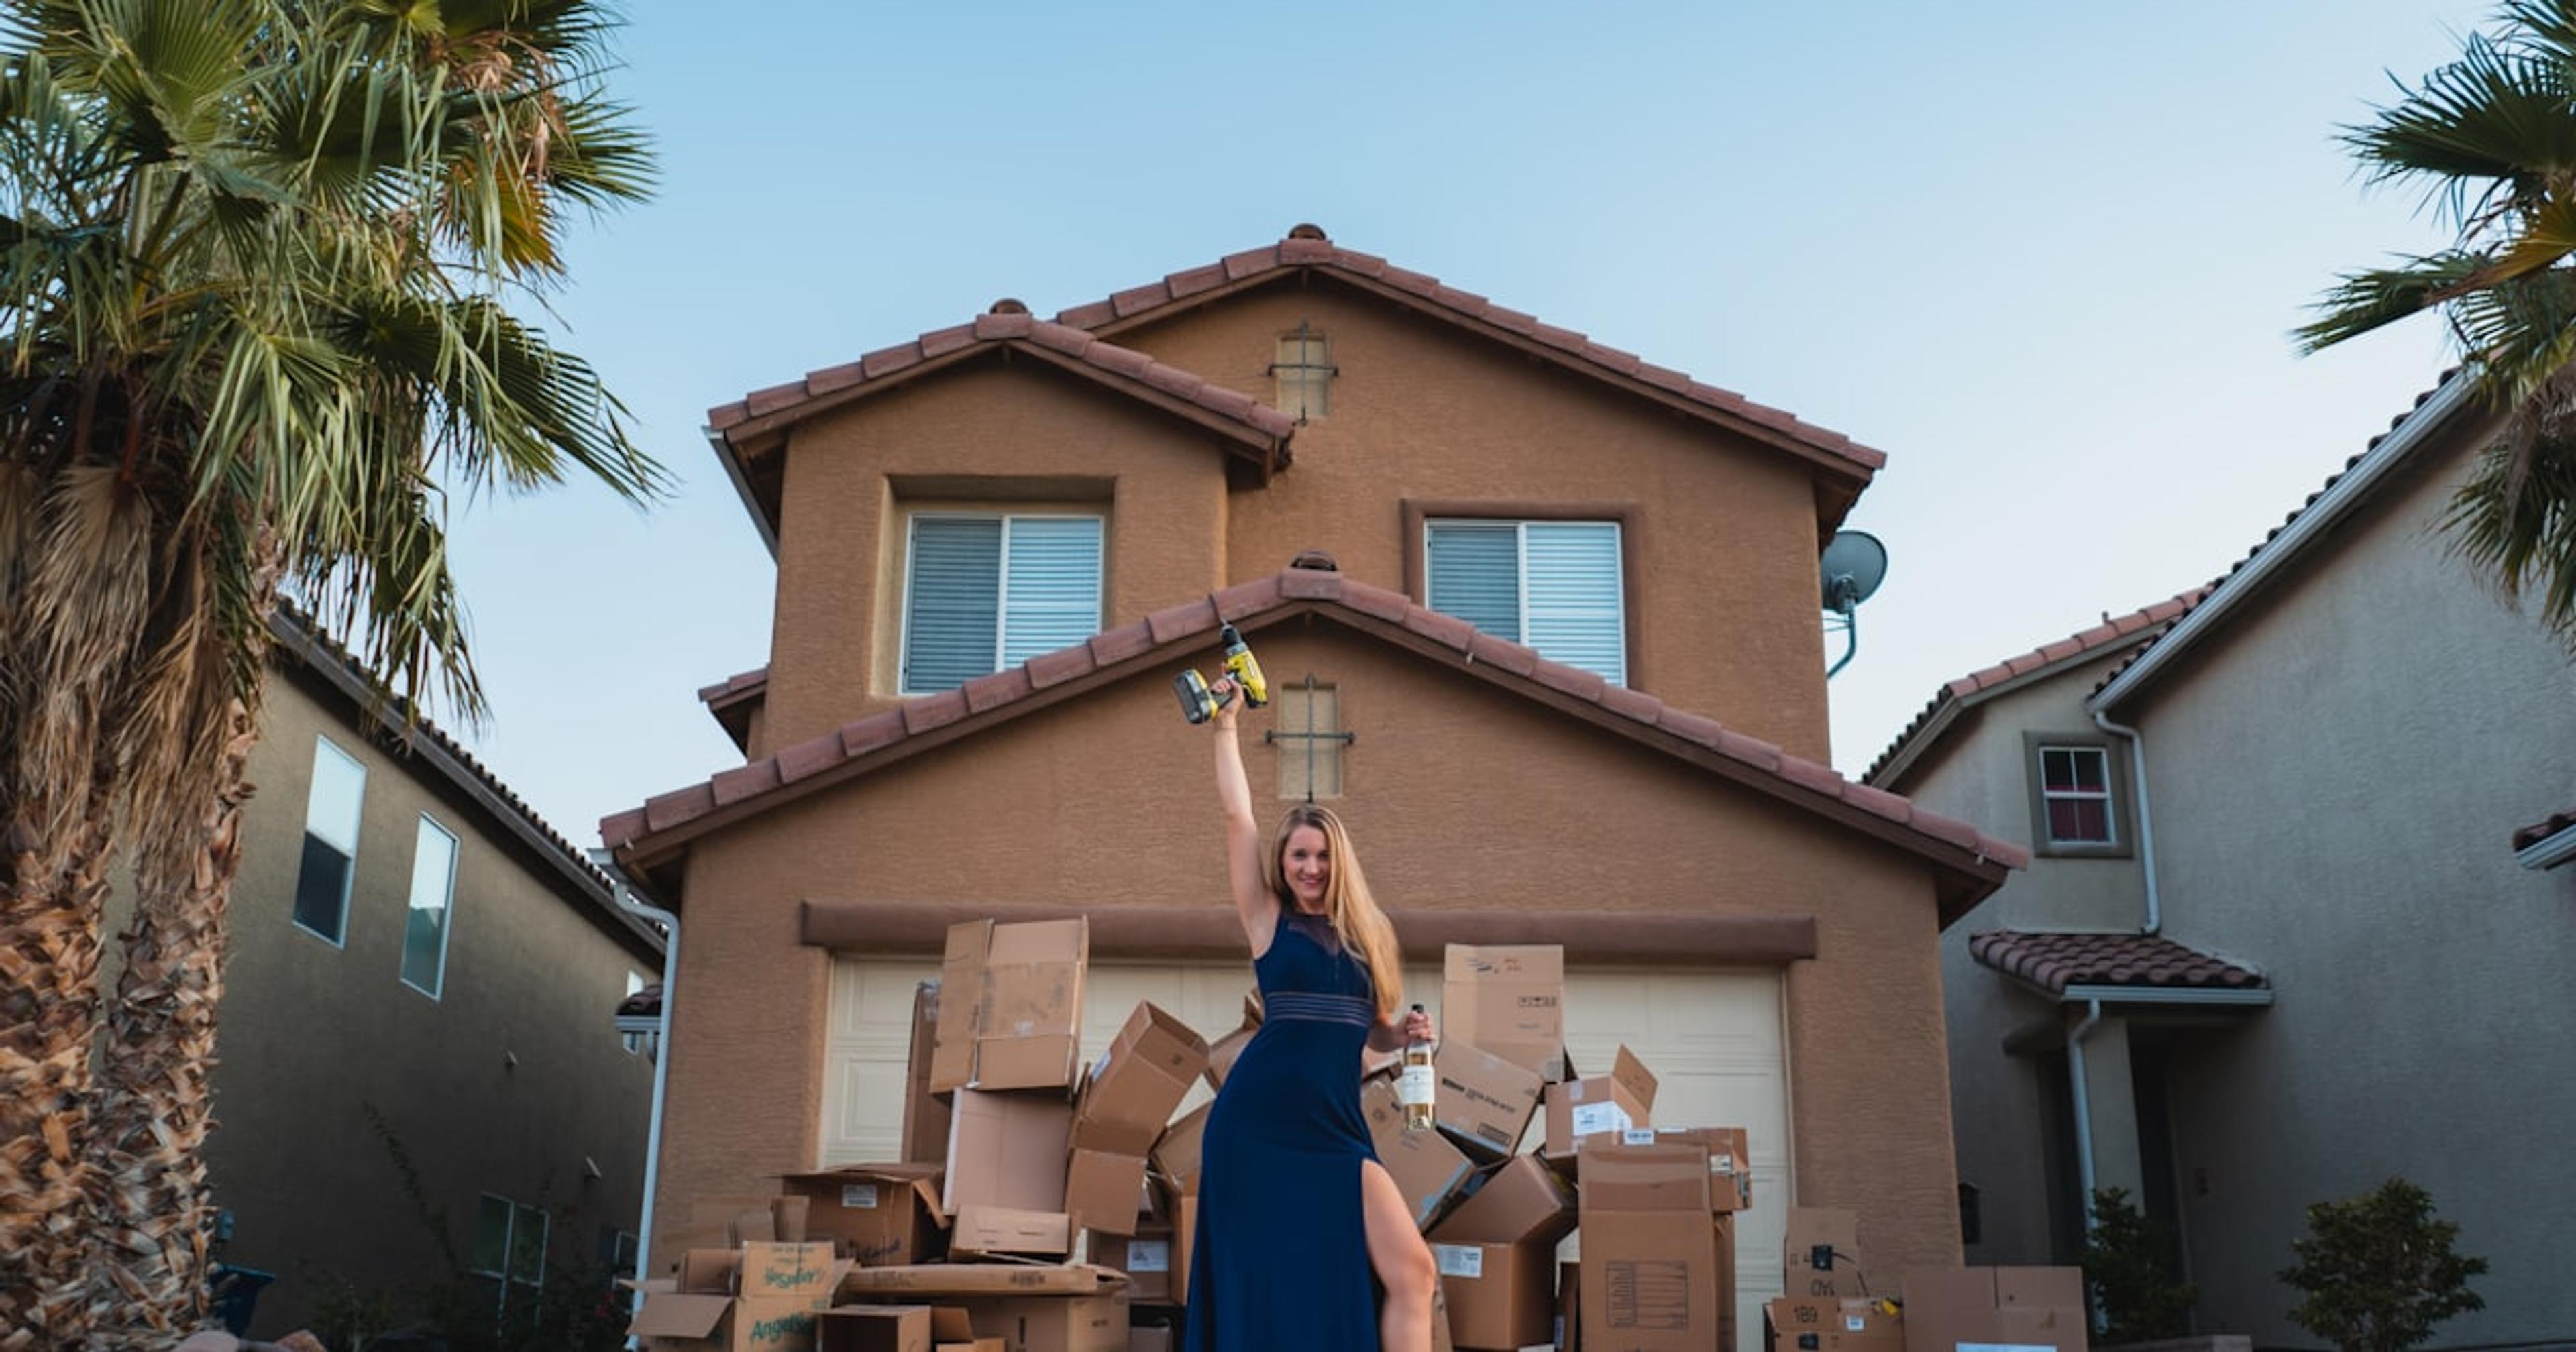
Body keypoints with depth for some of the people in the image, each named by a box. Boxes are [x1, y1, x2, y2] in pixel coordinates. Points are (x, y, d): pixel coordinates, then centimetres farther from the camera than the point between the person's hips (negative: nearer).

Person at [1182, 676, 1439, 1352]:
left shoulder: (1364, 935, 17)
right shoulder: (1269, 921, 7)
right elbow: (1237, 817, 4)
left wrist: (1407, 1033, 3)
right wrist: (1225, 725, 9)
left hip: (1336, 1127, 4)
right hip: (1259, 1122, -4)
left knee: (1412, 1273, -7)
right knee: (1263, 1287, 0)